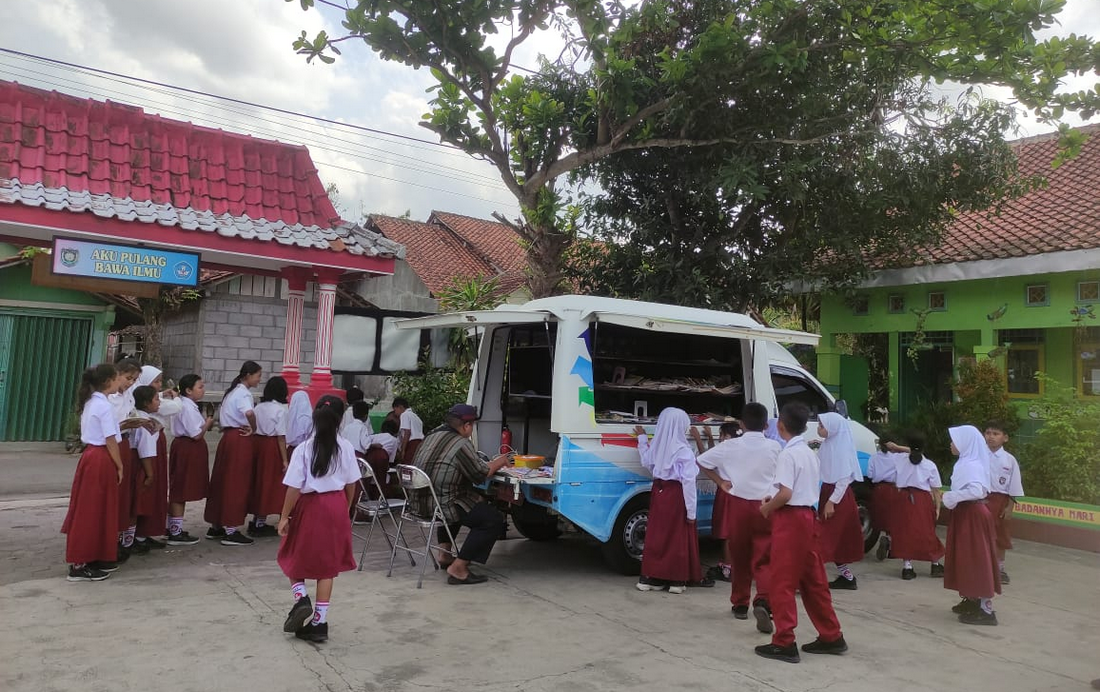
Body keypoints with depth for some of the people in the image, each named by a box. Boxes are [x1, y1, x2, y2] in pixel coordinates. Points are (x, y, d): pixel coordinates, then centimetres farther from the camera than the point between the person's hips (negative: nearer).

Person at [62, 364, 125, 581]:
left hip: (90, 456, 10)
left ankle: (95, 559, 23)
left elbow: (99, 432, 12)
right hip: (101, 460, -10)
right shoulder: (104, 406, -16)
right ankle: (79, 566, 3)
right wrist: (120, 466, -8)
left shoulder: (90, 403, 12)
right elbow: (110, 440, -16)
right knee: (93, 512, -3)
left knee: (93, 510, 15)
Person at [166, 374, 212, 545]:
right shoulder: (188, 408, -19)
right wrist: (208, 423, -7)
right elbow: (196, 434, -21)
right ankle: (176, 533, 5)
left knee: (178, 491, 17)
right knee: (182, 491, -3)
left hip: (183, 447, 11)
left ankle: (173, 528, 28)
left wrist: (204, 422, 4)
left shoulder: (186, 405, 13)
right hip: (187, 449, -11)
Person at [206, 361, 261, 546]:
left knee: (222, 481, 14)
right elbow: (249, 413, -33)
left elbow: (220, 415, 24)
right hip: (239, 439, -9)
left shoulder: (232, 391, 17)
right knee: (237, 484, -4)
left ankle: (216, 527, 22)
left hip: (228, 437, 9)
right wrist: (253, 429, -17)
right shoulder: (243, 393, -13)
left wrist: (225, 427, 13)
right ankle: (230, 531, -1)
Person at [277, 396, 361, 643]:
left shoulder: (303, 449, -14)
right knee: (327, 563, 10)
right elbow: (351, 484, 3)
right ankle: (319, 622, 13)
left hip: (309, 506, -2)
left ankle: (301, 598, -2)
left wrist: (284, 516, -3)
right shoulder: (346, 448, -5)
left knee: (294, 557, 20)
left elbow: (294, 488, -13)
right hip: (335, 507, 3)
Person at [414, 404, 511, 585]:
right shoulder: (461, 444, -17)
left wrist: (491, 464, 18)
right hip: (440, 506, -10)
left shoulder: (433, 435, 10)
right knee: (492, 520, -7)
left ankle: (444, 555, 33)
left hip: (420, 501, 10)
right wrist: (498, 463, 9)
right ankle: (458, 568, -7)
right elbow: (480, 475, -9)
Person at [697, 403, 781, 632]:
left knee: (740, 557, 15)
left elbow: (702, 461, 0)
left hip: (738, 504, 0)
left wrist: (721, 483, 4)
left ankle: (740, 604, 24)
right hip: (765, 506, 0)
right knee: (763, 559, 3)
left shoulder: (731, 446, -4)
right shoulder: (774, 447, -2)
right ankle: (763, 601, -19)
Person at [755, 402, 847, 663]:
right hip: (807, 516, 9)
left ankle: (784, 643, 2)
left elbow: (785, 494, -24)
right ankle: (831, 636, 24)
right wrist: (773, 499, 11)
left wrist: (767, 508, -7)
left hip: (789, 519, -9)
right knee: (813, 581, 16)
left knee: (781, 583, -2)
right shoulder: (809, 453, 13)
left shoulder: (787, 454, -16)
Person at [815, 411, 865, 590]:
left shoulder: (842, 447, -16)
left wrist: (832, 501, -19)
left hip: (839, 497, -8)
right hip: (827, 492, 8)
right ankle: (846, 577, 25)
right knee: (837, 539, 15)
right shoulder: (827, 444, 7)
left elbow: (844, 478, -18)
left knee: (824, 537, -10)